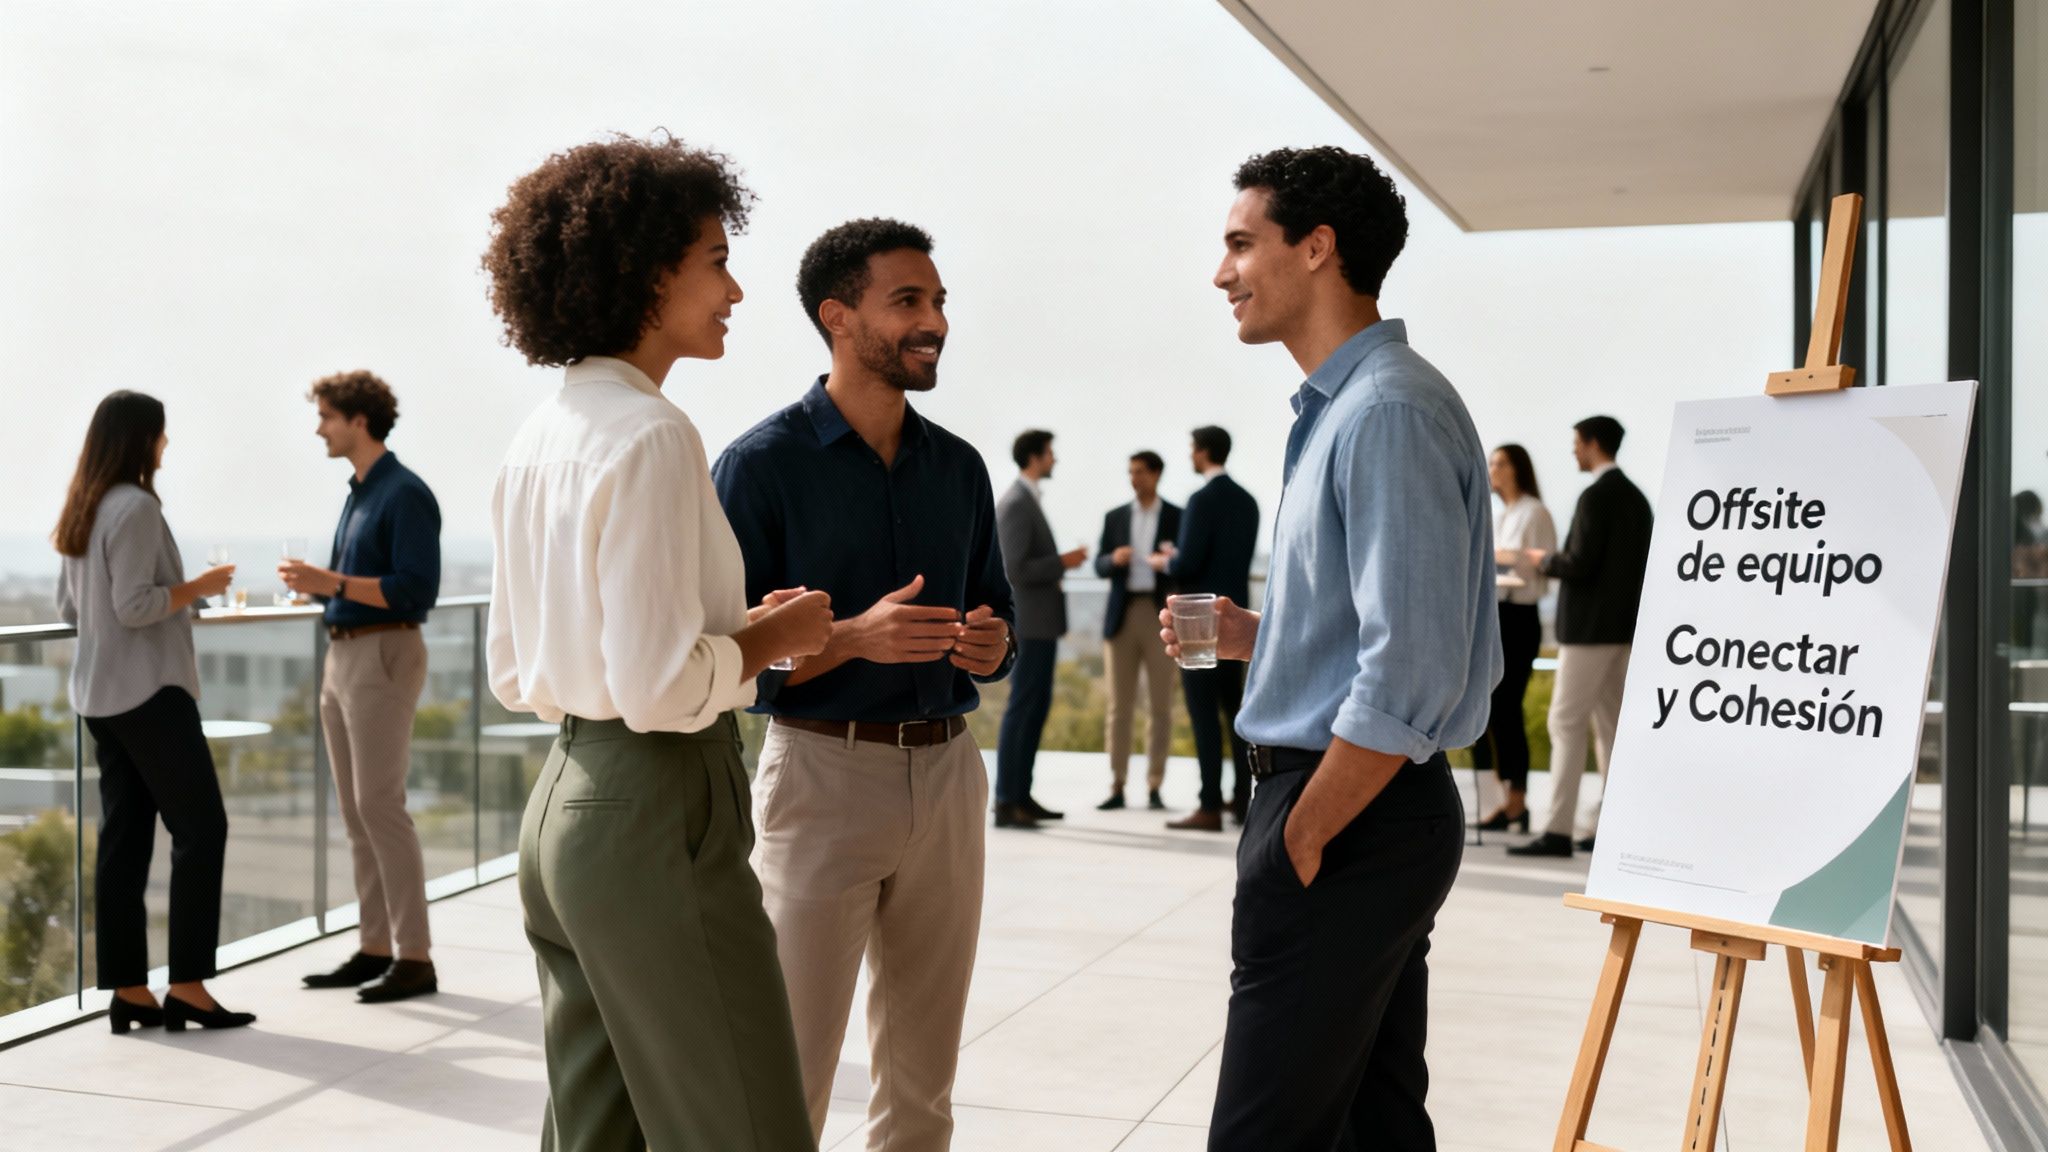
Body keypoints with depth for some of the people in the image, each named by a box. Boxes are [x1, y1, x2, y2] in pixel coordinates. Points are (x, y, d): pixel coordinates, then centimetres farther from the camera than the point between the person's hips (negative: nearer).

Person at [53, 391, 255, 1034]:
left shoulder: (82, 513, 13)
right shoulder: (135, 507, -14)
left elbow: (68, 608, 18)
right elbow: (134, 605, -20)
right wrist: (198, 587, -7)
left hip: (101, 696, 9)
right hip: (150, 691, -9)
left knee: (124, 838, 8)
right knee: (200, 829, -4)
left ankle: (128, 991, 10)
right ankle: (187, 987, -4)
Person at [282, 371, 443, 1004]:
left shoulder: (405, 494, -12)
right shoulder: (358, 493, 16)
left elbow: (417, 589, -20)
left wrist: (334, 583, -23)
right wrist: (314, 581, 7)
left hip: (383, 656, -10)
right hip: (342, 656, 10)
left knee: (380, 804, -11)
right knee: (356, 811, 10)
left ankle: (415, 957, -6)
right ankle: (374, 947, 15)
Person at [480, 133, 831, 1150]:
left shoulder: (541, 436, 12)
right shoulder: (650, 436, -16)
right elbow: (661, 688, -23)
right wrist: (769, 638, -5)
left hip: (560, 803, 10)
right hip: (653, 813, -10)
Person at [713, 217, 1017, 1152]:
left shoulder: (959, 467, 9)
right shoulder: (764, 463, -6)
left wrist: (991, 643, -5)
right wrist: (853, 638, -23)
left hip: (946, 773, 5)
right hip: (824, 770, -5)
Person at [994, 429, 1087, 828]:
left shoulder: (1027, 501, 17)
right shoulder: (1016, 504, -15)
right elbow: (1014, 570, -23)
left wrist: (1060, 564, 13)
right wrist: (1062, 562, -15)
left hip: (1040, 622, 11)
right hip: (1029, 625, -11)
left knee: (1037, 706, 13)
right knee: (1021, 709, -9)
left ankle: (1022, 796, 17)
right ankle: (1006, 803, -6)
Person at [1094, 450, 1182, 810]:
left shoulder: (1177, 517, 4)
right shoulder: (1115, 517, 12)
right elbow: (1099, 566, 8)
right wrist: (1114, 559, -14)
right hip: (1122, 615, 2)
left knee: (1160, 706, 0)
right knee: (1119, 706, 2)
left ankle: (1154, 788, 6)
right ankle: (1117, 788, 6)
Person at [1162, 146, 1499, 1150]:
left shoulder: (1390, 411, -17)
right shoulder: (1334, 408, 16)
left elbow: (1413, 673, -23)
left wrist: (1299, 840, -17)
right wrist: (1253, 637, 10)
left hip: (1351, 813, -10)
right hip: (1367, 817, 10)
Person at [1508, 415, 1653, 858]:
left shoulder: (1596, 497, -15)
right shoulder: (1636, 497, 13)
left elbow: (1579, 565, -21)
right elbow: (1639, 564, 15)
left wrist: (1545, 560, -2)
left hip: (1589, 626, -9)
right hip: (1624, 626, 9)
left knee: (1566, 723, -7)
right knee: (1610, 725, 11)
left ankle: (1558, 830, -10)